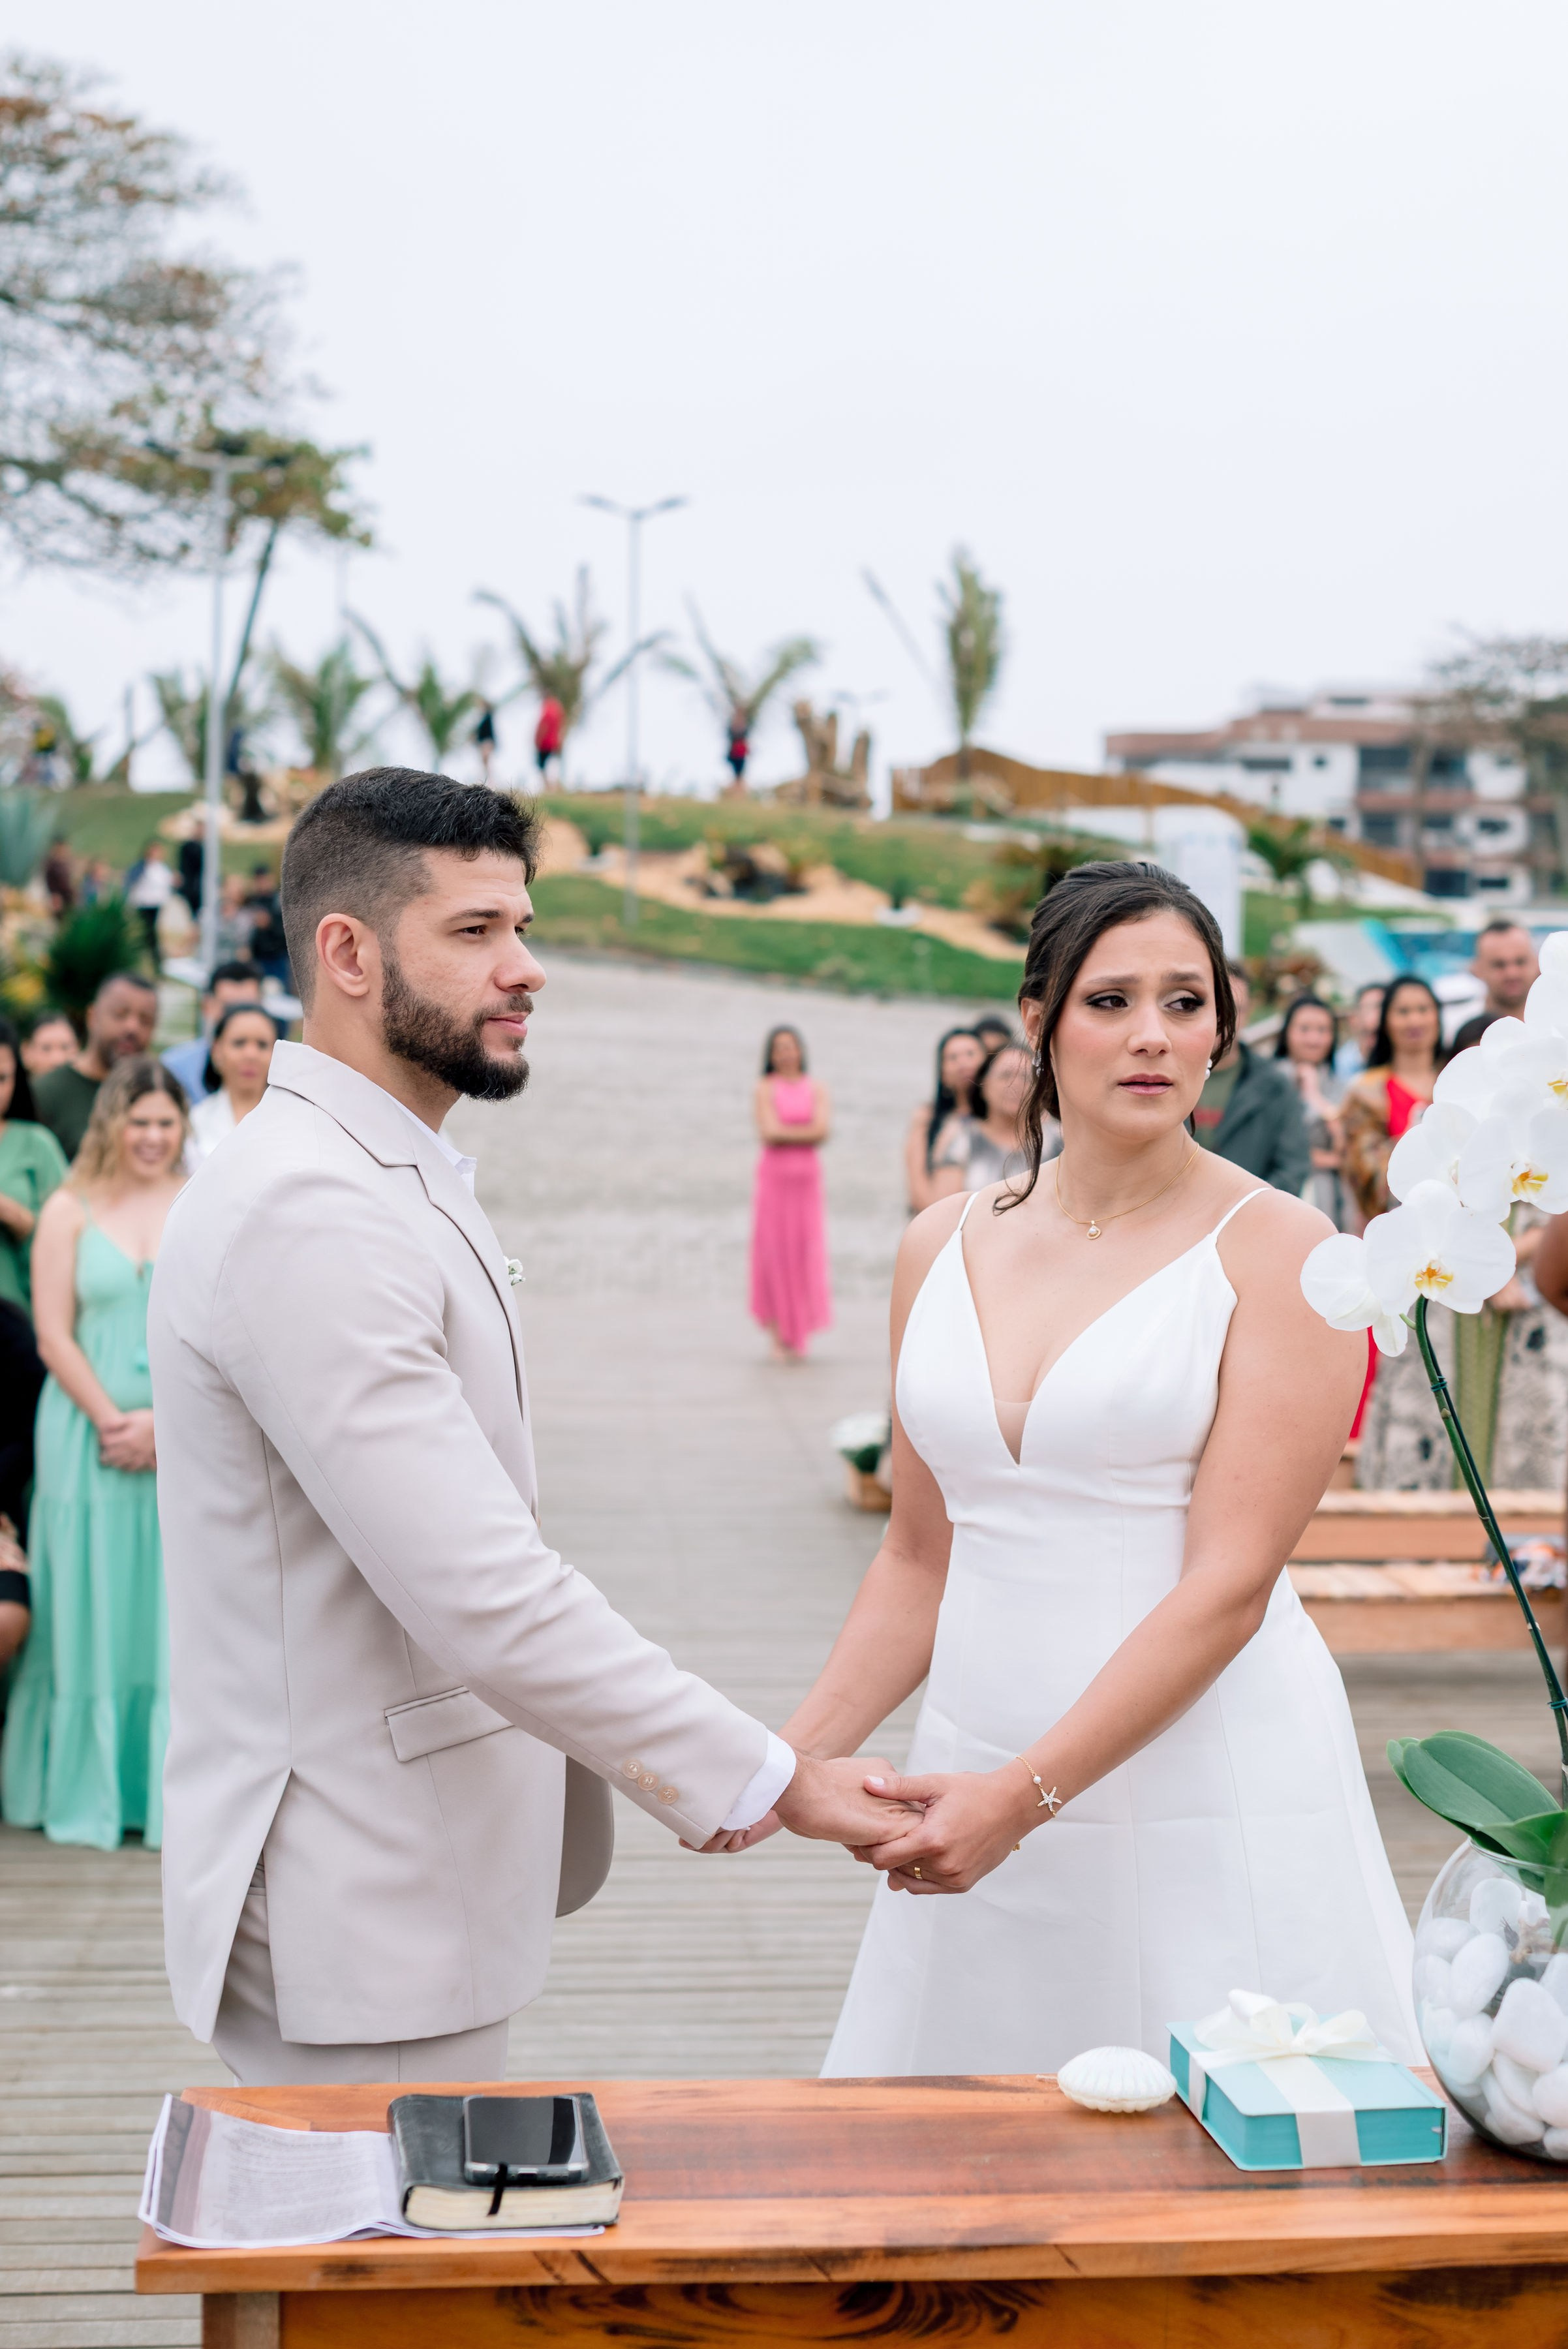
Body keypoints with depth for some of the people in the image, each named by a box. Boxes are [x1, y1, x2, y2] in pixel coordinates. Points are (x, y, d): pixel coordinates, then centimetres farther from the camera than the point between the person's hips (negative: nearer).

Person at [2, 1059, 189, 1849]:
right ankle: (86, 1797, 14)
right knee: (94, 1609, 4)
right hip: (90, 1429, -1)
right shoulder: (70, 1211, 4)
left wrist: (167, 1422, -10)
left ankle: (175, 1792, 10)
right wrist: (113, 1421, -11)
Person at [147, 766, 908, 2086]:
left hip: (418, 1868, 10)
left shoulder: (404, 1182, 12)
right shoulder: (305, 1213, -22)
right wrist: (766, 1780, -20)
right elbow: (481, 1594, -27)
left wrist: (671, 1762, 11)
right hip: (355, 1922, -10)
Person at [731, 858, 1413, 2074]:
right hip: (979, 1776, 4)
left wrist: (1026, 1794, -17)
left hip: (1207, 1788, -4)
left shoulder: (1277, 1247, -6)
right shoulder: (945, 1246, 9)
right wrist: (792, 1762, 5)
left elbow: (1229, 1584, -12)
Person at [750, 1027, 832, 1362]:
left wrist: (786, 1133, -10)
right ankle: (777, 1335, 3)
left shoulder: (817, 1089, 9)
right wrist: (806, 1132, -4)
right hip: (774, 1175, -3)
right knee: (774, 1252, -4)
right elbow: (770, 1132, -11)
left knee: (806, 1255, 0)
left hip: (808, 1178, 3)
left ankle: (798, 1337, 7)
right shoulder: (764, 1089, 0)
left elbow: (823, 1130, -4)